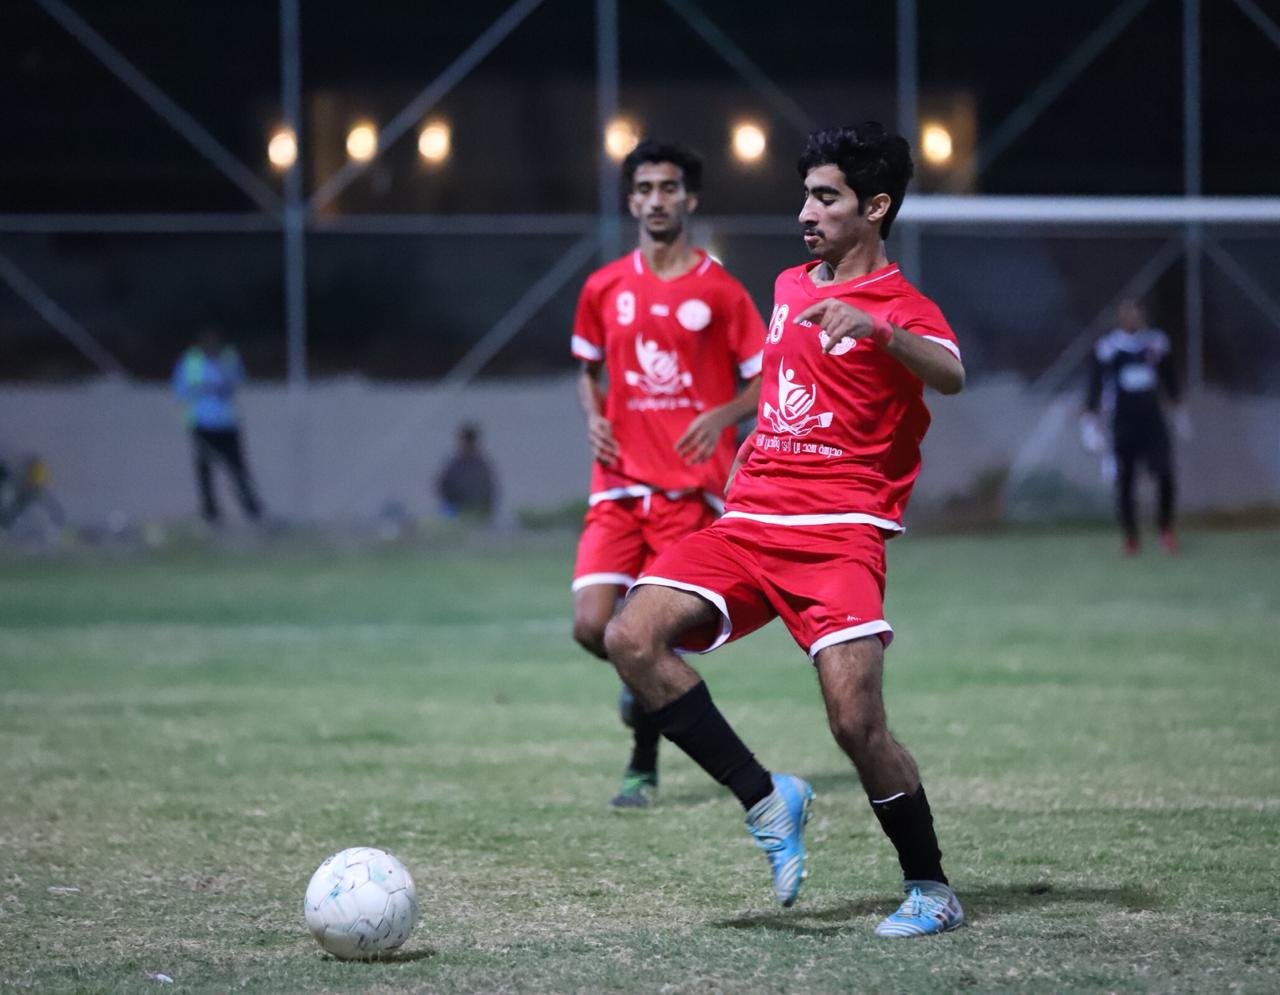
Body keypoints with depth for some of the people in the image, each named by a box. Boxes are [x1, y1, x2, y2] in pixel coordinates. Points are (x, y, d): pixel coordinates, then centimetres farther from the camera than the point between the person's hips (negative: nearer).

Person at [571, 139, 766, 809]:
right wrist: (592, 417, 2)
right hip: (619, 485, 3)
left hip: (691, 488, -3)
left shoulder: (719, 291, -1)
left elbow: (763, 382, 5)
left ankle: (643, 767, 13)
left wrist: (723, 416, -15)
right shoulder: (603, 289, 8)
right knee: (592, 627, -11)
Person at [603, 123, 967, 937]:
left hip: (838, 532, -7)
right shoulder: (790, 287, 19)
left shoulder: (900, 306, -4)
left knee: (857, 723, -17)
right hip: (750, 524, 7)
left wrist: (876, 326, -43)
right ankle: (766, 800, -8)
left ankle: (932, 891, 3)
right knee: (633, 638, -16)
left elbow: (950, 375, -27)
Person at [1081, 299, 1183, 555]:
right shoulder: (1107, 348, -7)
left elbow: (1169, 377, 17)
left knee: (1165, 474, -10)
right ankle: (1130, 537, 13)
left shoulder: (1156, 342, 4)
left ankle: (1166, 528, 8)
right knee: (1124, 479, 0)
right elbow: (1095, 384, -6)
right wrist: (1091, 417, -12)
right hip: (1123, 421, -2)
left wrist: (1177, 408, 22)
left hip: (1153, 418, 2)